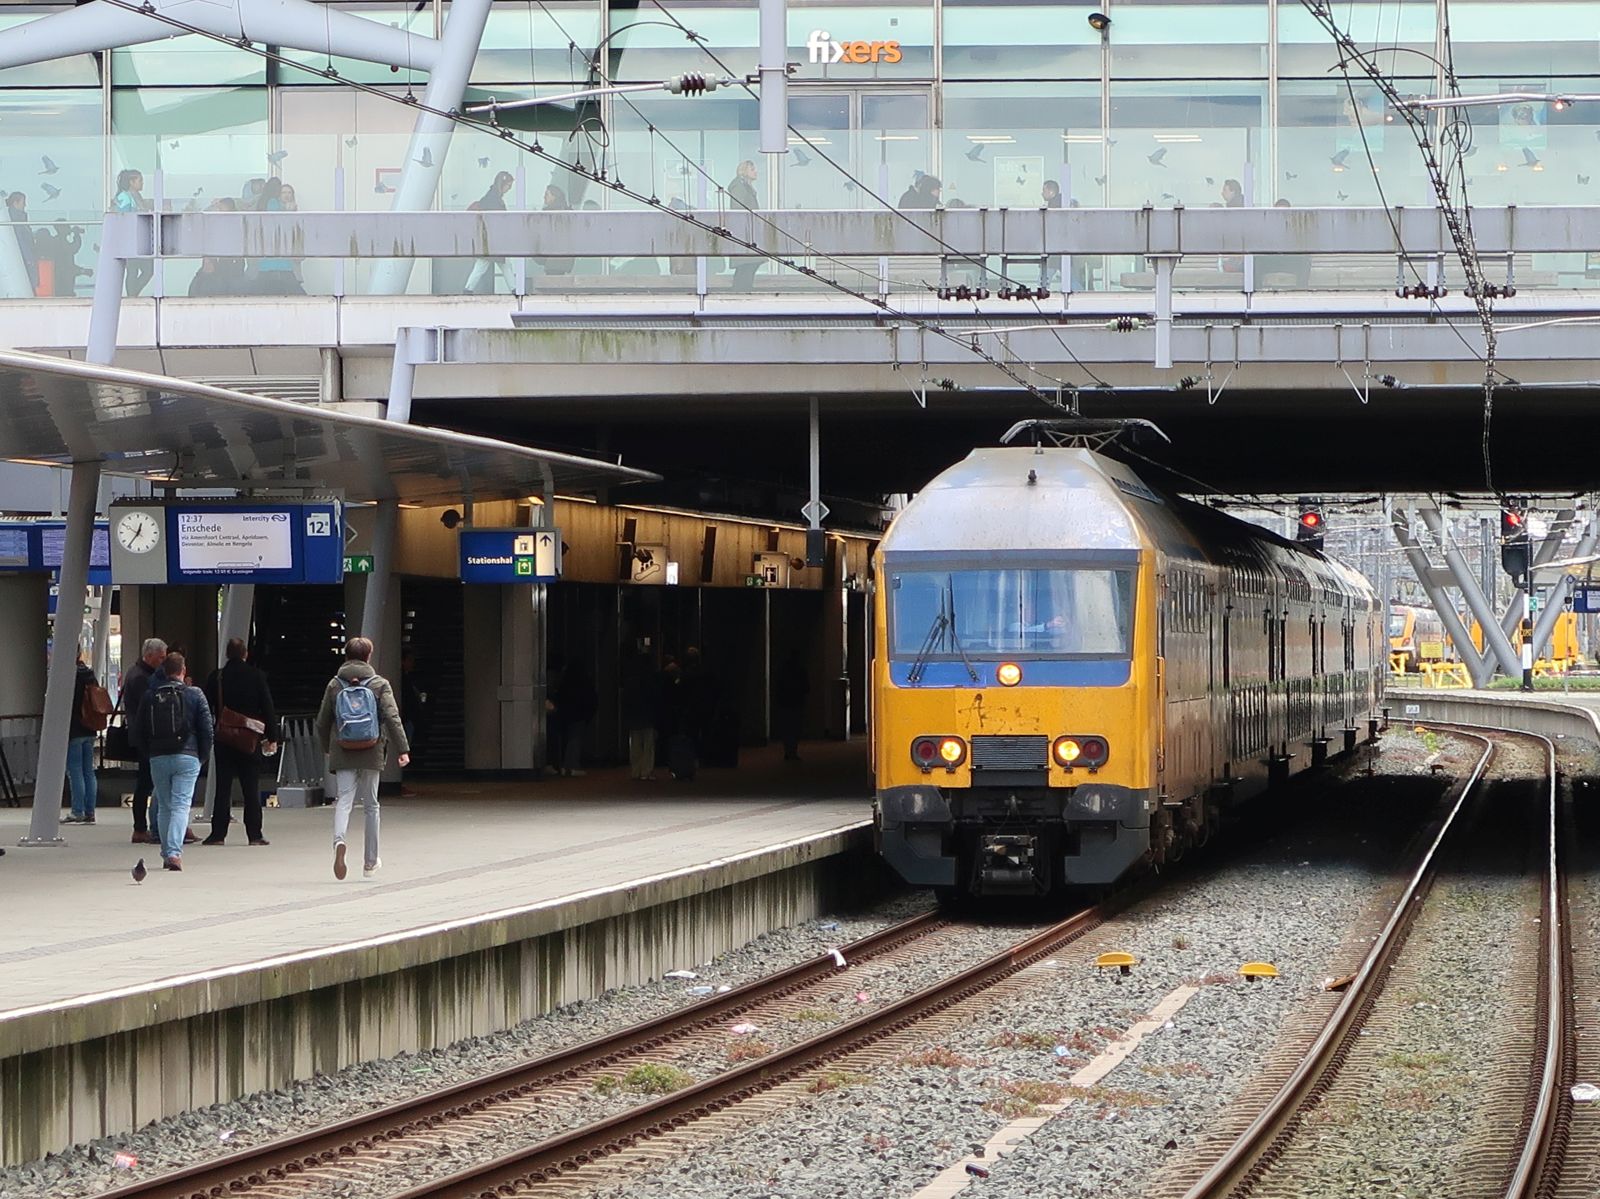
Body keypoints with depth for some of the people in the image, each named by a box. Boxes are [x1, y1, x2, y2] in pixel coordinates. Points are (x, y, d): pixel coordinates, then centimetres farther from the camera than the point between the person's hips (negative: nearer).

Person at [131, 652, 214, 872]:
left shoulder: (149, 696, 3)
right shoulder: (194, 695, -2)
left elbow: (138, 732, 6)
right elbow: (207, 728, -3)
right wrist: (203, 756, 9)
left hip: (158, 759, 2)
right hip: (186, 757, -2)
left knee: (165, 806, 14)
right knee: (181, 805, -5)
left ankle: (167, 854, 15)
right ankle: (174, 852, -21)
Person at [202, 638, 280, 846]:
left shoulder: (216, 678, -2)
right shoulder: (257, 677, -3)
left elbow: (207, 709, 1)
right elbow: (268, 709, -1)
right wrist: (271, 738, 6)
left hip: (224, 741, 0)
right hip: (249, 741, 0)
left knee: (223, 788, 3)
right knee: (252, 789, 4)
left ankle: (218, 834, 0)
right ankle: (254, 834, 2)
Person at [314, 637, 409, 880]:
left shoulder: (335, 684, 4)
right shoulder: (380, 684, -1)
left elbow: (322, 721, 9)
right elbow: (392, 718, -10)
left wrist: (326, 748, 25)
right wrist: (402, 749, -9)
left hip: (342, 753, 0)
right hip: (371, 754, 0)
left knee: (344, 800, -4)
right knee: (371, 805, 11)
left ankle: (339, 840, -35)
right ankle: (370, 862, 17)